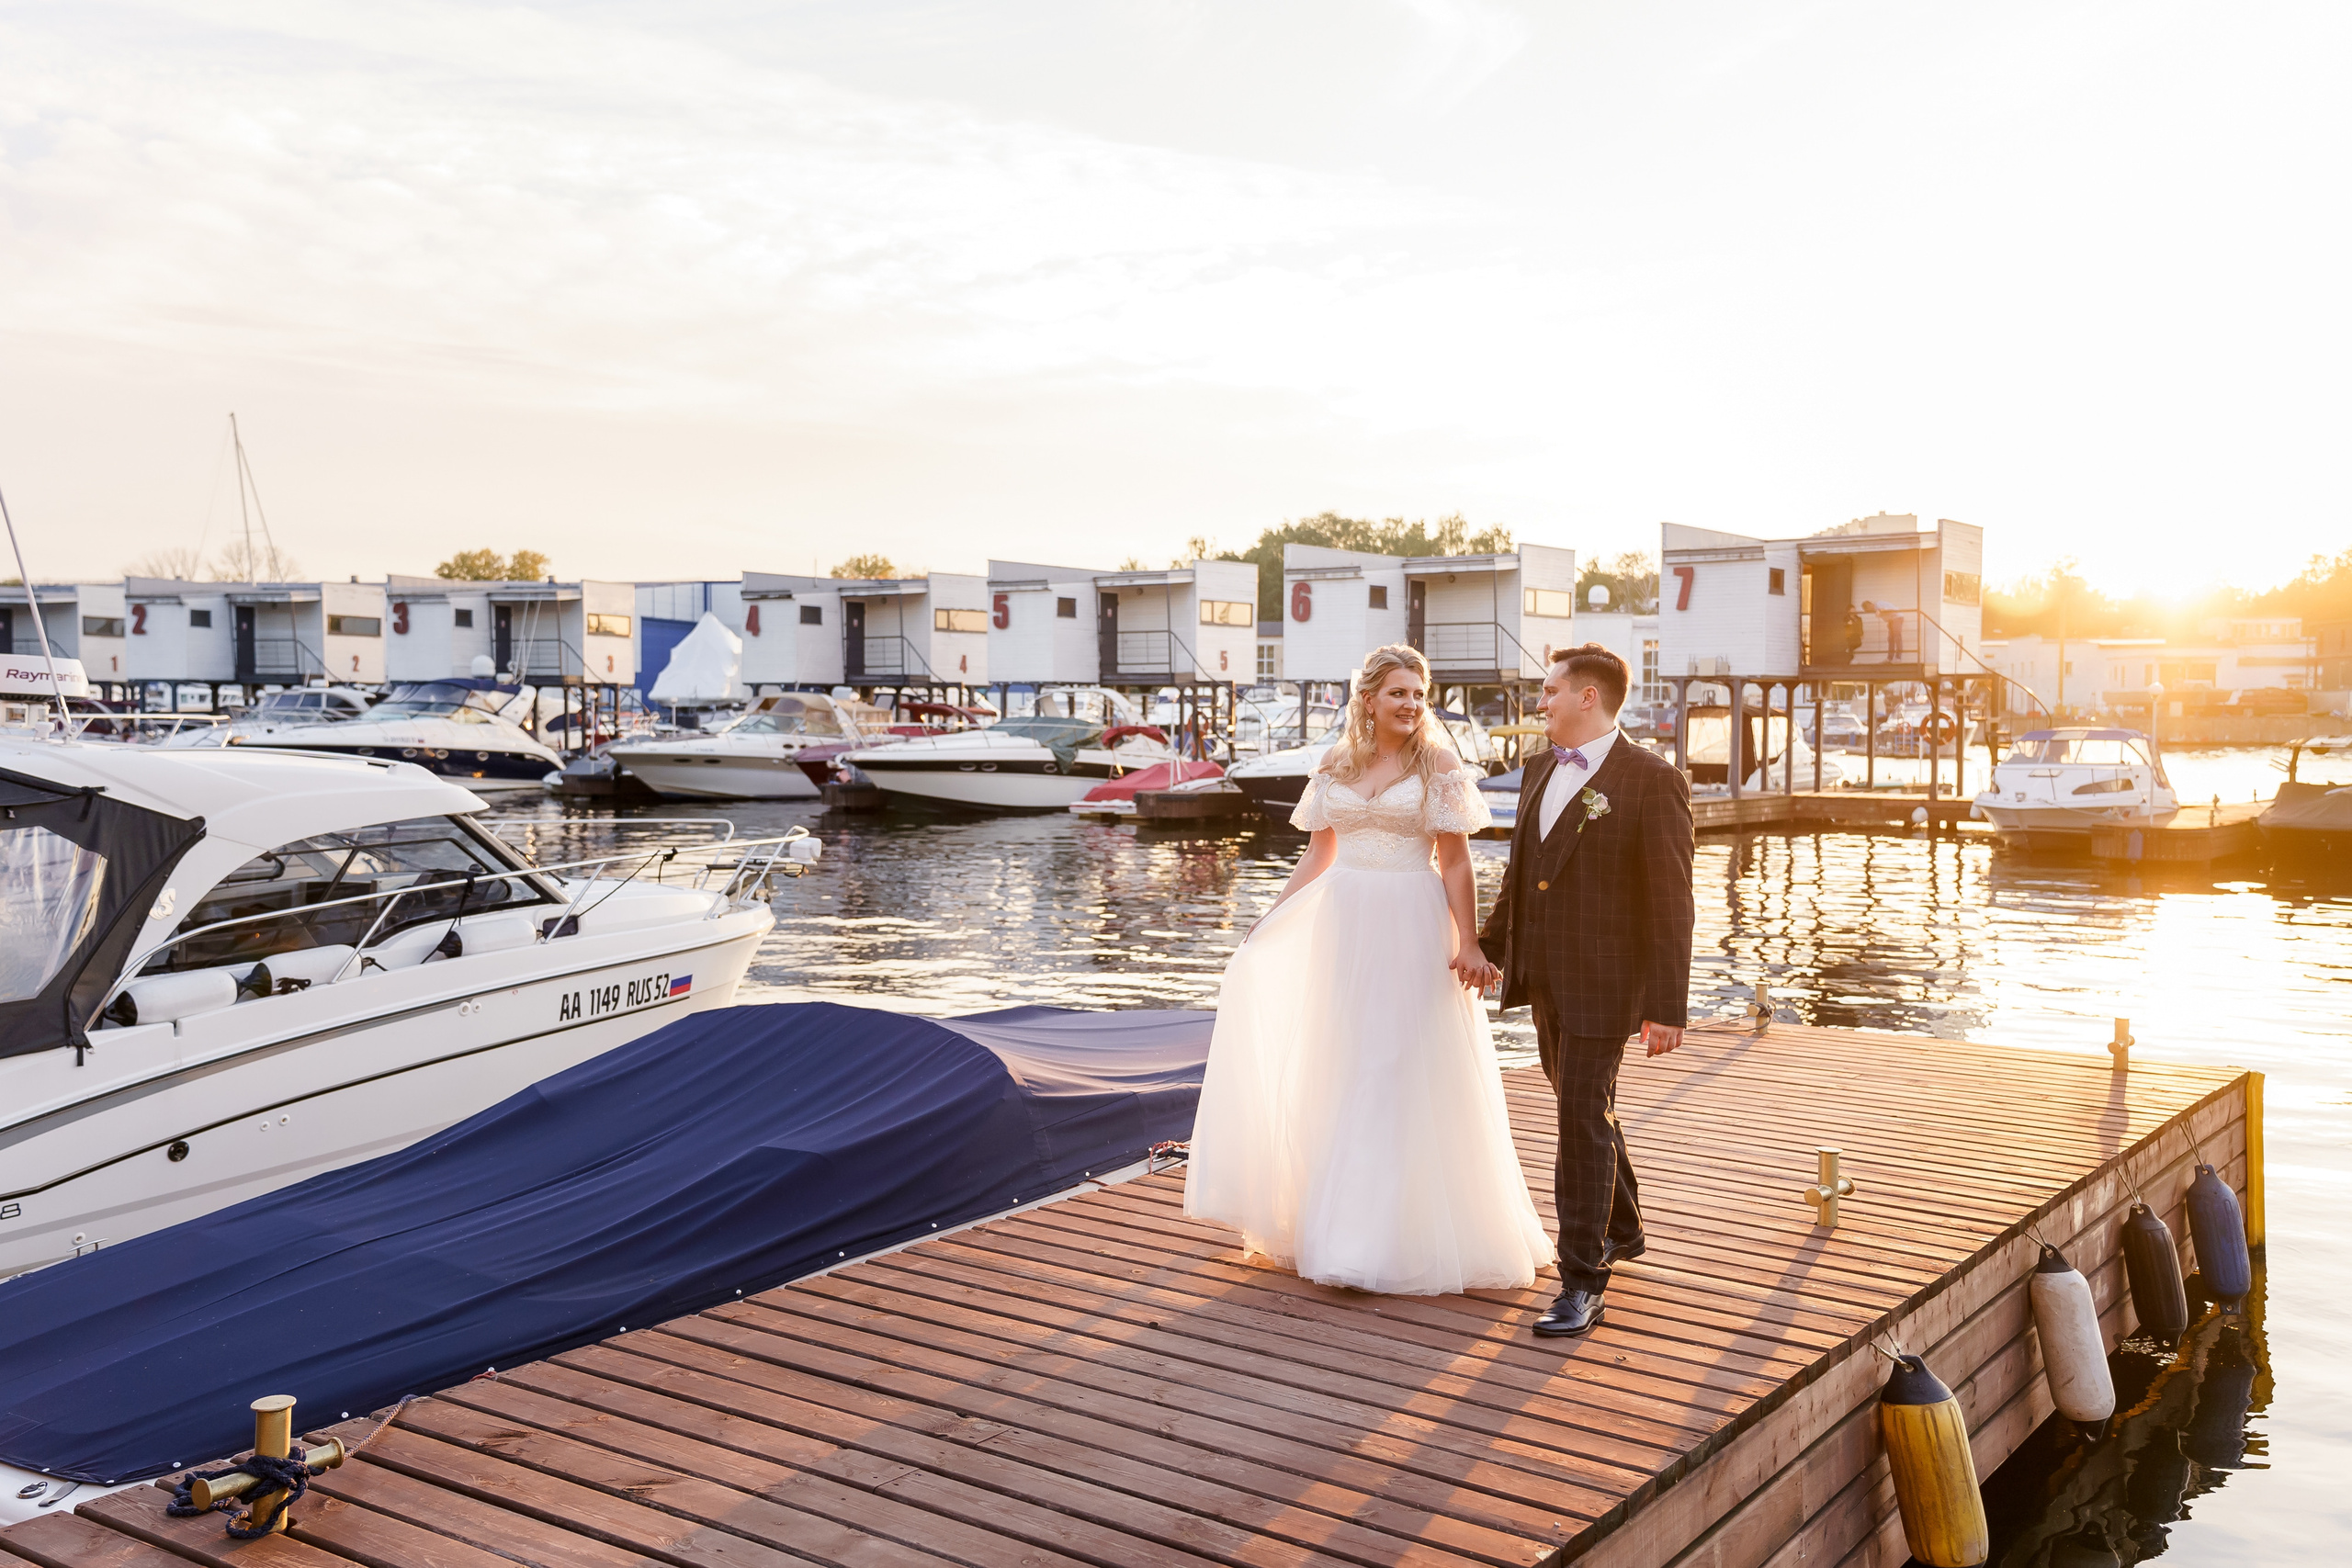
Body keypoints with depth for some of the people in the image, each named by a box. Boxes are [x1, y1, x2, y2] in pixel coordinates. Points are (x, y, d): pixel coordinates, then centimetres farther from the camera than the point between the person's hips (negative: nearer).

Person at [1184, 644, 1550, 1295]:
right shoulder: (1335, 766, 7)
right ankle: (1334, 1216, 25)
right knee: (1338, 1068, 11)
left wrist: (1468, 944, -12)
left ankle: (1402, 1232, 6)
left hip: (1412, 927, -4)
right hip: (1342, 925, 4)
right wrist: (1268, 923, 8)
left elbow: (1455, 863, -5)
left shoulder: (1438, 765, -3)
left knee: (1407, 1070, -2)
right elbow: (1317, 856, 11)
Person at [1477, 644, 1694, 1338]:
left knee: (1583, 1119, -8)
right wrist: (1489, 948, 22)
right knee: (1586, 1107, 20)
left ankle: (1582, 1283, -1)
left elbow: (1669, 903, -14)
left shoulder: (1653, 780, -13)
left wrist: (1667, 1007, -16)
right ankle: (1622, 1230, 40)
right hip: (1543, 975, 7)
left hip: (1602, 980, -7)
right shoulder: (1542, 769, 9)